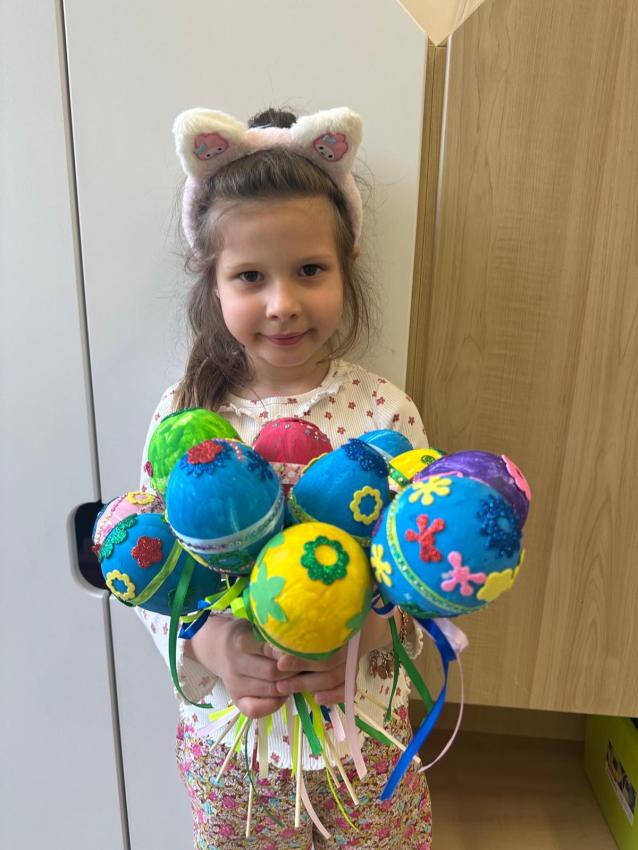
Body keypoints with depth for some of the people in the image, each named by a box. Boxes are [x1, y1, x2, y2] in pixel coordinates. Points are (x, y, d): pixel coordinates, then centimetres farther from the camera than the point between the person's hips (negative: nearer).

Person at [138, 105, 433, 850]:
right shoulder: (182, 416, -12)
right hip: (224, 733, 1)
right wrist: (209, 642, -23)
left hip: (363, 730, 0)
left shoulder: (386, 413, -15)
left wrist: (365, 635, -25)